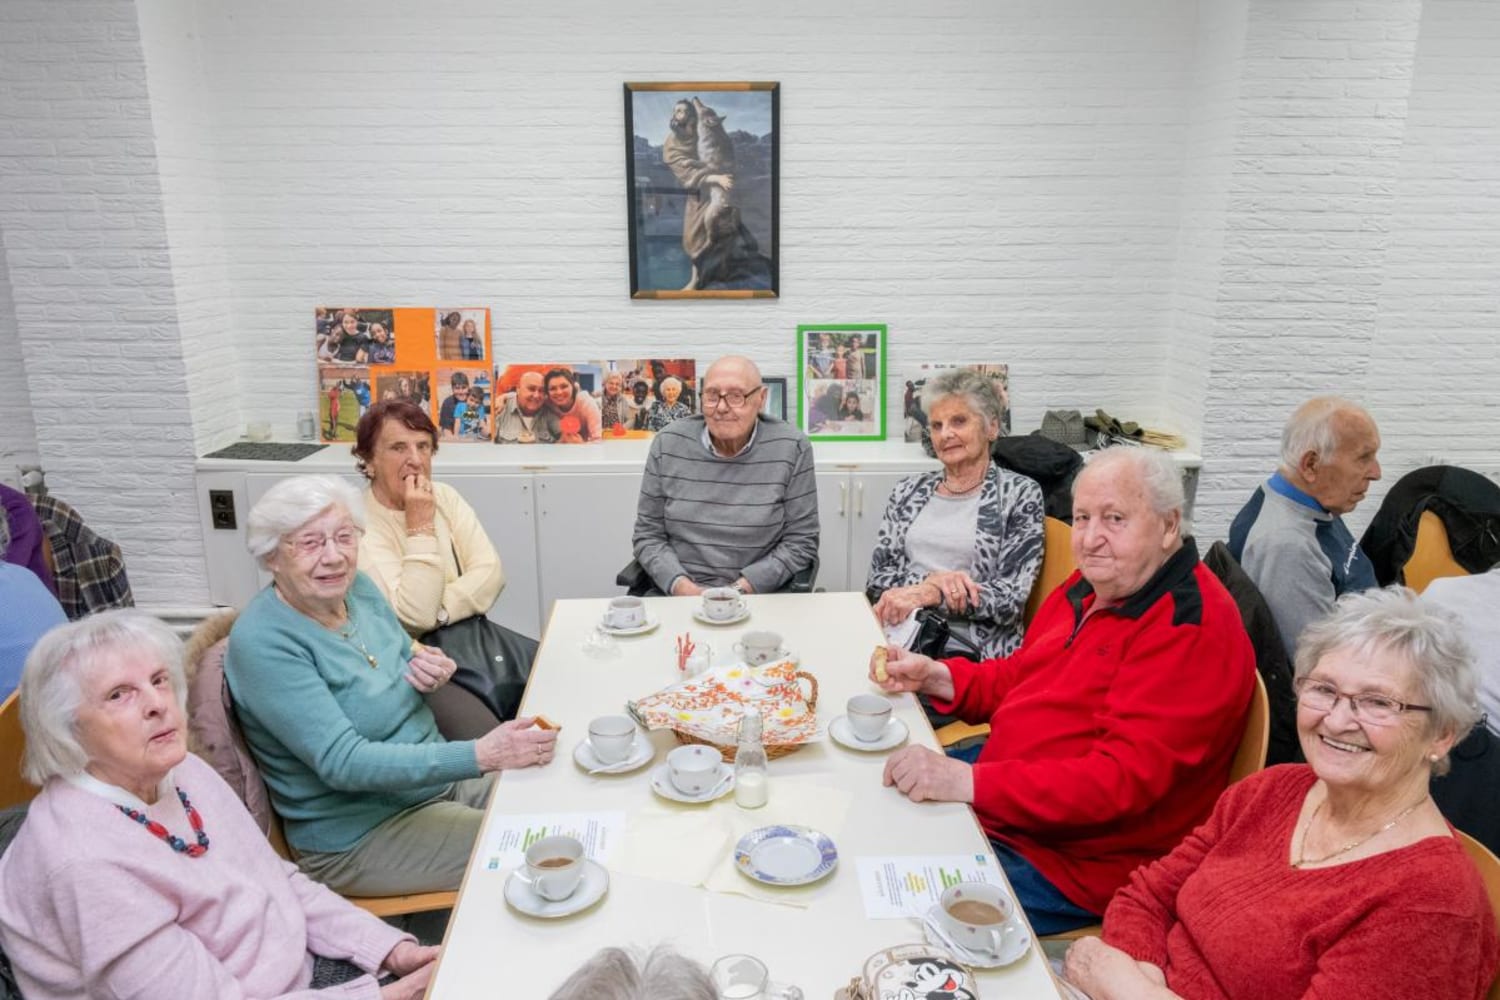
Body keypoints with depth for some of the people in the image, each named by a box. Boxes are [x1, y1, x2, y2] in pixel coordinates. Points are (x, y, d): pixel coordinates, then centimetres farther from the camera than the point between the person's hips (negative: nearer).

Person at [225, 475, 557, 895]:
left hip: (437, 779, 7)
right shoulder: (262, 642, -21)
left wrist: (432, 671, -9)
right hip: (357, 835, -7)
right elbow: (343, 763, -27)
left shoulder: (360, 588, 0)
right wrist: (480, 755, -36)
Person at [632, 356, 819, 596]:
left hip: (761, 596, -1)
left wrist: (742, 589, -11)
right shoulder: (667, 444, 2)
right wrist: (683, 588, -10)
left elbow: (801, 541, 0)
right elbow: (648, 535, 6)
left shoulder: (792, 448, -3)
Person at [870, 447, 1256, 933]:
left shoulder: (1193, 630, -23)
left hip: (1075, 864, -9)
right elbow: (1019, 679, 19)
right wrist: (934, 676, 0)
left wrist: (970, 781, -35)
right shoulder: (1092, 585, 7)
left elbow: (1124, 779, -29)